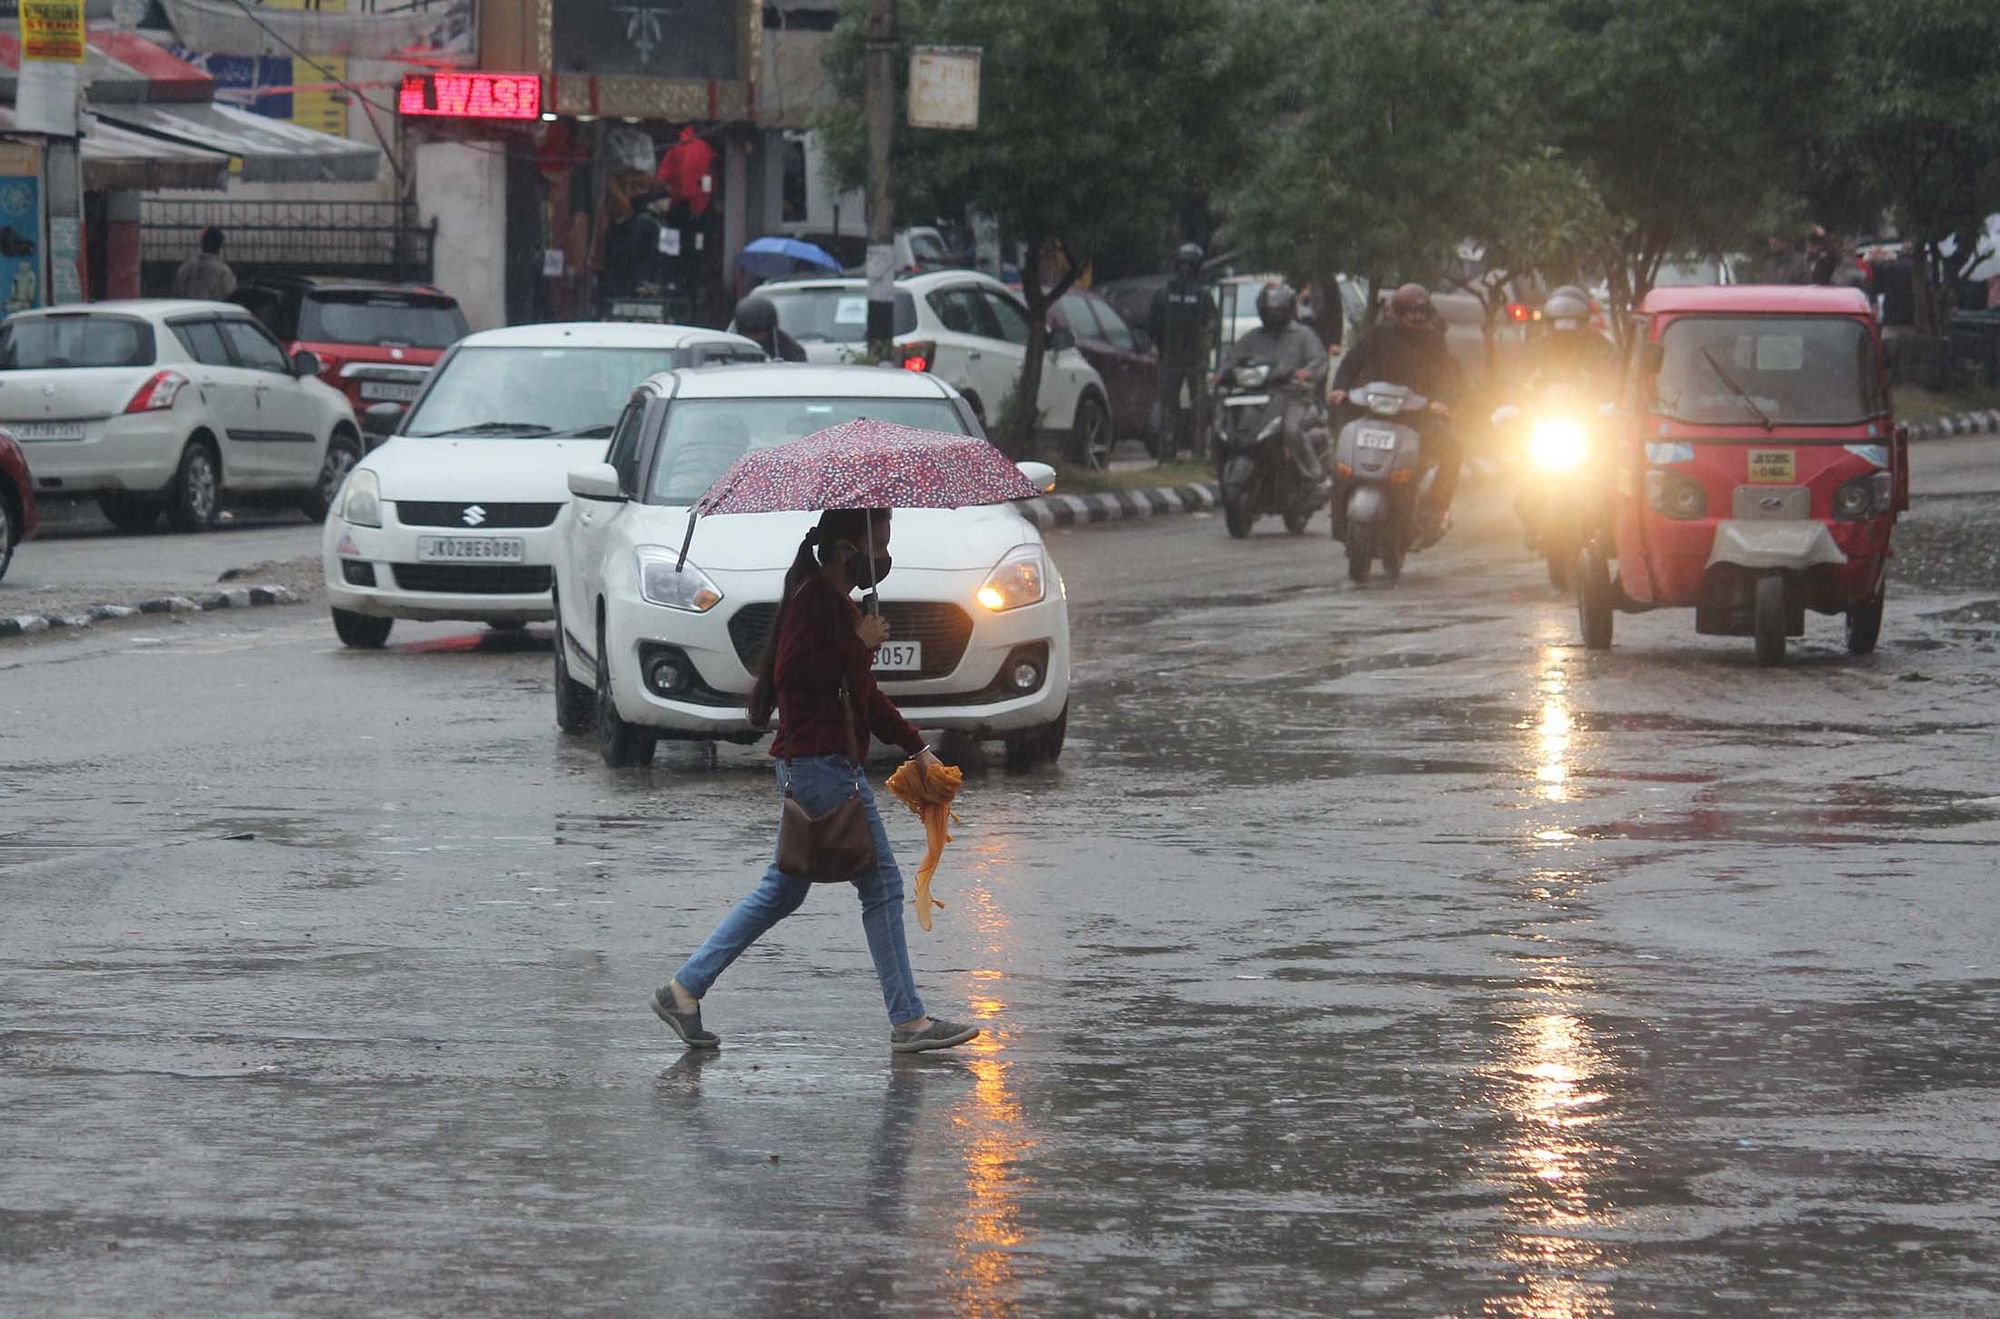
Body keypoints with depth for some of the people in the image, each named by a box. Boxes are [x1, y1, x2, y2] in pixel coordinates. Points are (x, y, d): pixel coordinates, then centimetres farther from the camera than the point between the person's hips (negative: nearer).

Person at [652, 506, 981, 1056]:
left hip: (829, 761, 11)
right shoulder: (814, 599, -12)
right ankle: (908, 1021, 0)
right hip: (820, 764, -11)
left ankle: (684, 989, 12)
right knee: (881, 886, -5)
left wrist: (917, 748, 24)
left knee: (783, 890, 12)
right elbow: (792, 675, -23)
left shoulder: (837, 602, 19)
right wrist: (860, 644, -18)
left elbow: (864, 694, 27)